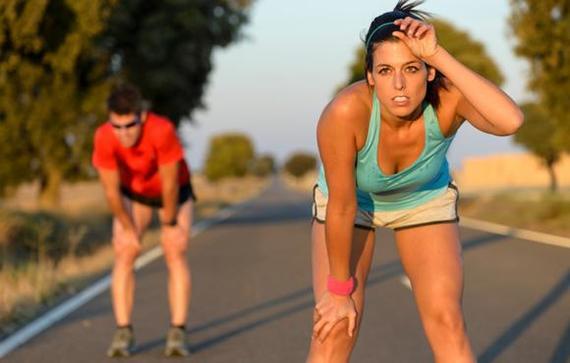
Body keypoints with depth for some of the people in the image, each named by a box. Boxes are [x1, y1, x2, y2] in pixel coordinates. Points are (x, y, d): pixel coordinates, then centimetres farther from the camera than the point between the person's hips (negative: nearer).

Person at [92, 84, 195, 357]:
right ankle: (123, 333, -8)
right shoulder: (104, 138, -34)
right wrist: (128, 229, -12)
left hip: (173, 192, -2)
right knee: (124, 255, -11)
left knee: (175, 254, -13)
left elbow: (170, 184, -28)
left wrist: (169, 224, -17)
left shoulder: (162, 130, -41)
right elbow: (111, 190, -20)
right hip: (133, 194, 2)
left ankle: (177, 333, -12)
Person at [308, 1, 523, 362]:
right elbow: (342, 206, -27)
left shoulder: (448, 96, -35)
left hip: (425, 199, 1)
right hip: (354, 199, -1)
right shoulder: (345, 112, -39)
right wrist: (339, 289, -17)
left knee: (447, 322, -8)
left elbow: (511, 121, -56)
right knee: (334, 330, -10)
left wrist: (440, 56, -55)